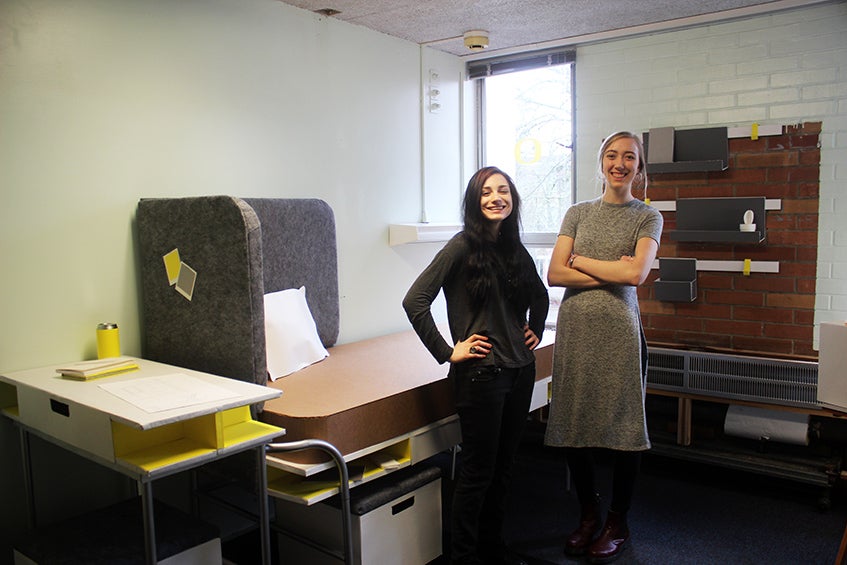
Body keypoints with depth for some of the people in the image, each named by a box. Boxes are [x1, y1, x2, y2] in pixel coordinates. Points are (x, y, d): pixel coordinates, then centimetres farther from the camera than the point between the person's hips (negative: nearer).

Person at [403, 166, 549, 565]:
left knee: (503, 465, 17)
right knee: (478, 470, 4)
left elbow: (540, 296, 28)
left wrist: (535, 331, 15)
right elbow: (414, 301, -19)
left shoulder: (515, 248, 9)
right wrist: (446, 352, -16)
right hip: (481, 373, -7)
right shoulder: (463, 246, -12)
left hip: (520, 370, 7)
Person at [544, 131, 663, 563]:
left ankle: (617, 525, 24)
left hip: (619, 331, -2)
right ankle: (588, 515, 28)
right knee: (573, 427, 7)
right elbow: (555, 274, 0)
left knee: (621, 427, 5)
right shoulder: (577, 213, 11)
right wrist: (611, 272, -7)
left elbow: (636, 274, -12)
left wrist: (579, 260, -4)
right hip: (575, 330, 3)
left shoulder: (647, 217, 4)